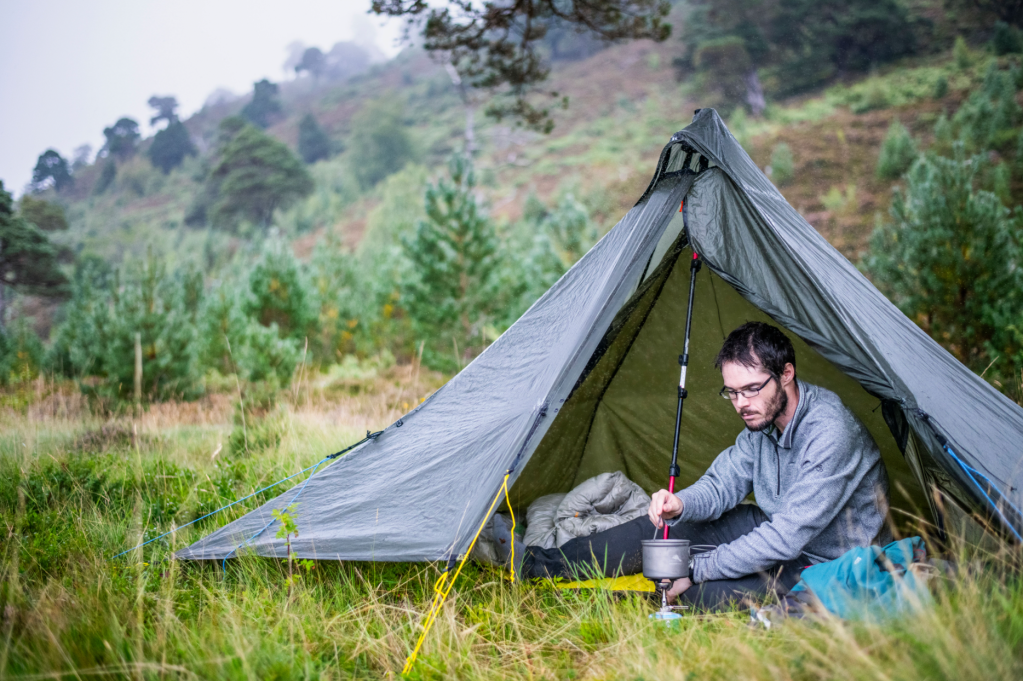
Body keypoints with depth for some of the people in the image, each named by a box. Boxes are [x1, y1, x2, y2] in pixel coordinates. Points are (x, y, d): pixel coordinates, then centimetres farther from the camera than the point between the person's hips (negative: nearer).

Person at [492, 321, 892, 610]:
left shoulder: (830, 434, -31)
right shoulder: (763, 419, -3)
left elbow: (787, 537, -31)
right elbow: (724, 483, 4)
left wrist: (698, 569, -25)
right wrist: (681, 505, -20)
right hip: (779, 532, 8)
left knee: (705, 593, -28)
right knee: (664, 526, -1)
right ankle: (537, 562, 5)